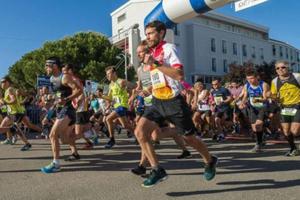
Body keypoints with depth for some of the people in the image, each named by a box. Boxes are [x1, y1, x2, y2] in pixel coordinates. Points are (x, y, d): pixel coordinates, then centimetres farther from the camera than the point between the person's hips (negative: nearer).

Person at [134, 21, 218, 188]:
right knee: (140, 131, -13)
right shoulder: (153, 53, 14)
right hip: (158, 102, 7)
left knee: (189, 138, 8)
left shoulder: (169, 48, -10)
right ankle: (157, 170, -4)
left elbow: (179, 75, -26)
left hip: (173, 102, -7)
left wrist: (155, 63, -25)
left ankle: (210, 161, 36)